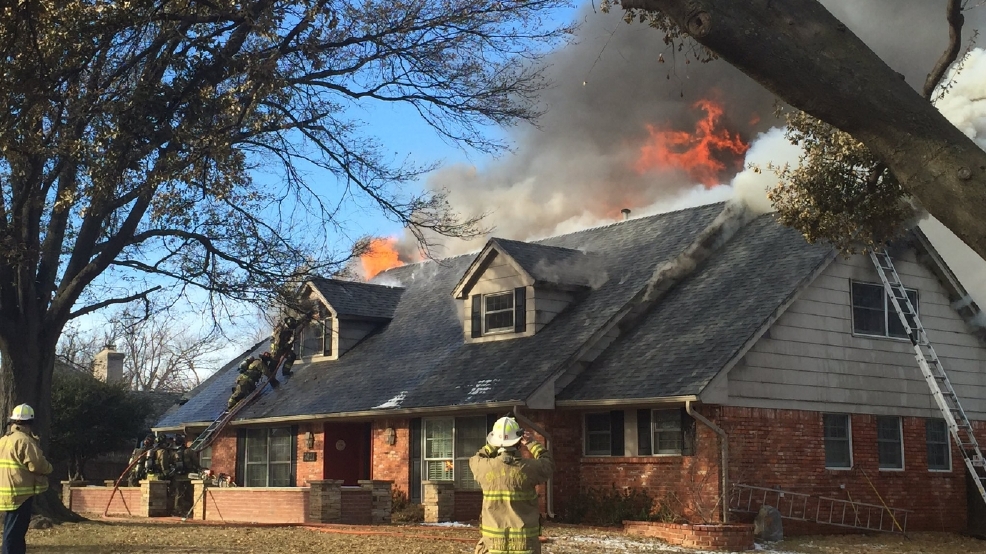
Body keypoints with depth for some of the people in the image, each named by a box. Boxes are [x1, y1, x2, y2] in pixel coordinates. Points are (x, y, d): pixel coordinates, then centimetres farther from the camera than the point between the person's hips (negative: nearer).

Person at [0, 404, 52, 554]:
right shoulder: (23, 440, -15)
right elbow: (37, 464, -20)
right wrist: (49, 468, 1)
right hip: (20, 494, -9)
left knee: (13, 531, 16)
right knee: (14, 533, -7)